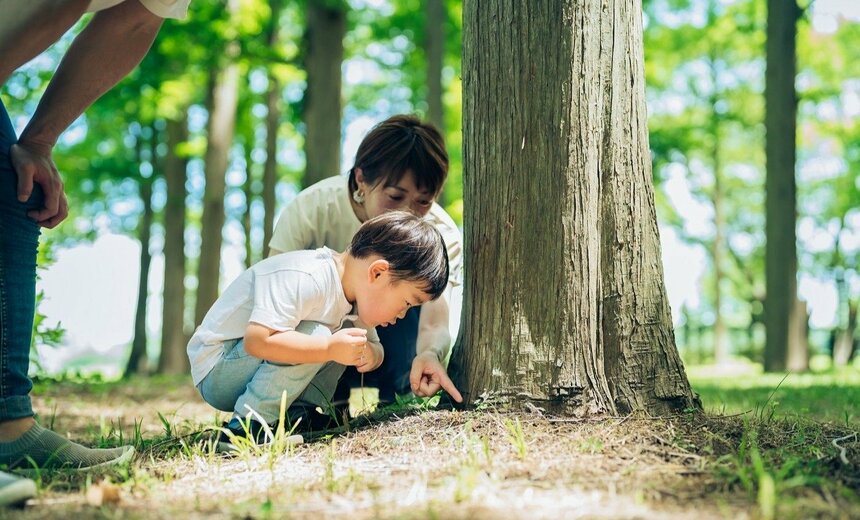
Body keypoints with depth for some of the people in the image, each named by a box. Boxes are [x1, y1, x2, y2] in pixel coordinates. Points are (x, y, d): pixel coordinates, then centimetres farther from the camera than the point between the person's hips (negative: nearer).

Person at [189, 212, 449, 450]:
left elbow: (373, 345, 9)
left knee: (348, 335, 0)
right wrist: (329, 349, -37)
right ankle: (245, 427, -24)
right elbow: (257, 340, -39)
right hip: (217, 373, -9)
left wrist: (370, 354, -15)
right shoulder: (302, 280, -31)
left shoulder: (355, 290, 0)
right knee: (315, 335, -29)